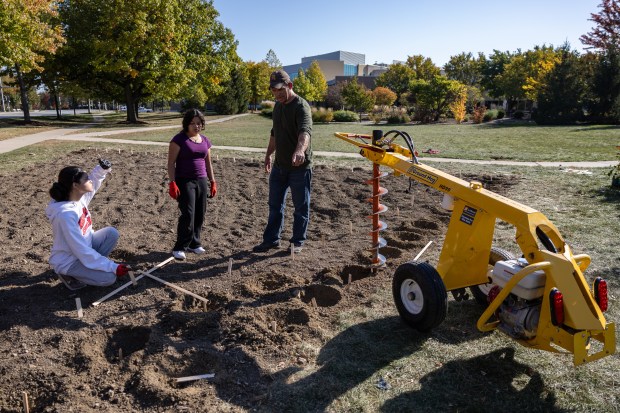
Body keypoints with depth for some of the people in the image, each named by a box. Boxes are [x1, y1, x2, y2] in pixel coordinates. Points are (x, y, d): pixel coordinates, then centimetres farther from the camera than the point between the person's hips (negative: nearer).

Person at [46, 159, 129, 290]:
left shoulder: (79, 196, -9)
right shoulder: (66, 214, -33)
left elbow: (92, 182, 14)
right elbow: (82, 251, -31)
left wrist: (103, 169, -9)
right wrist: (113, 267, -30)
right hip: (68, 261, -8)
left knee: (111, 233, -5)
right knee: (109, 277, -19)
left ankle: (92, 264, 6)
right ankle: (69, 274, 2)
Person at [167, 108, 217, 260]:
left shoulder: (205, 140, 12)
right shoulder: (179, 139, -5)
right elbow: (171, 163, -8)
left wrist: (213, 182, 14)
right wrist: (172, 183, -16)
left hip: (202, 181, 6)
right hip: (185, 181, -6)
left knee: (200, 215, 7)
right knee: (188, 214, -11)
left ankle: (194, 243, 22)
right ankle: (180, 247, 1)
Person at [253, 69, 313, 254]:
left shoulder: (301, 106, -17)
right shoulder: (278, 106, 10)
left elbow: (305, 131, -37)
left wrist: (300, 150, -56)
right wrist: (269, 154, 24)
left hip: (300, 167, -8)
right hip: (279, 165, 8)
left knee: (301, 207, 6)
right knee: (275, 205, 14)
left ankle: (298, 241, 21)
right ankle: (271, 239, 25)